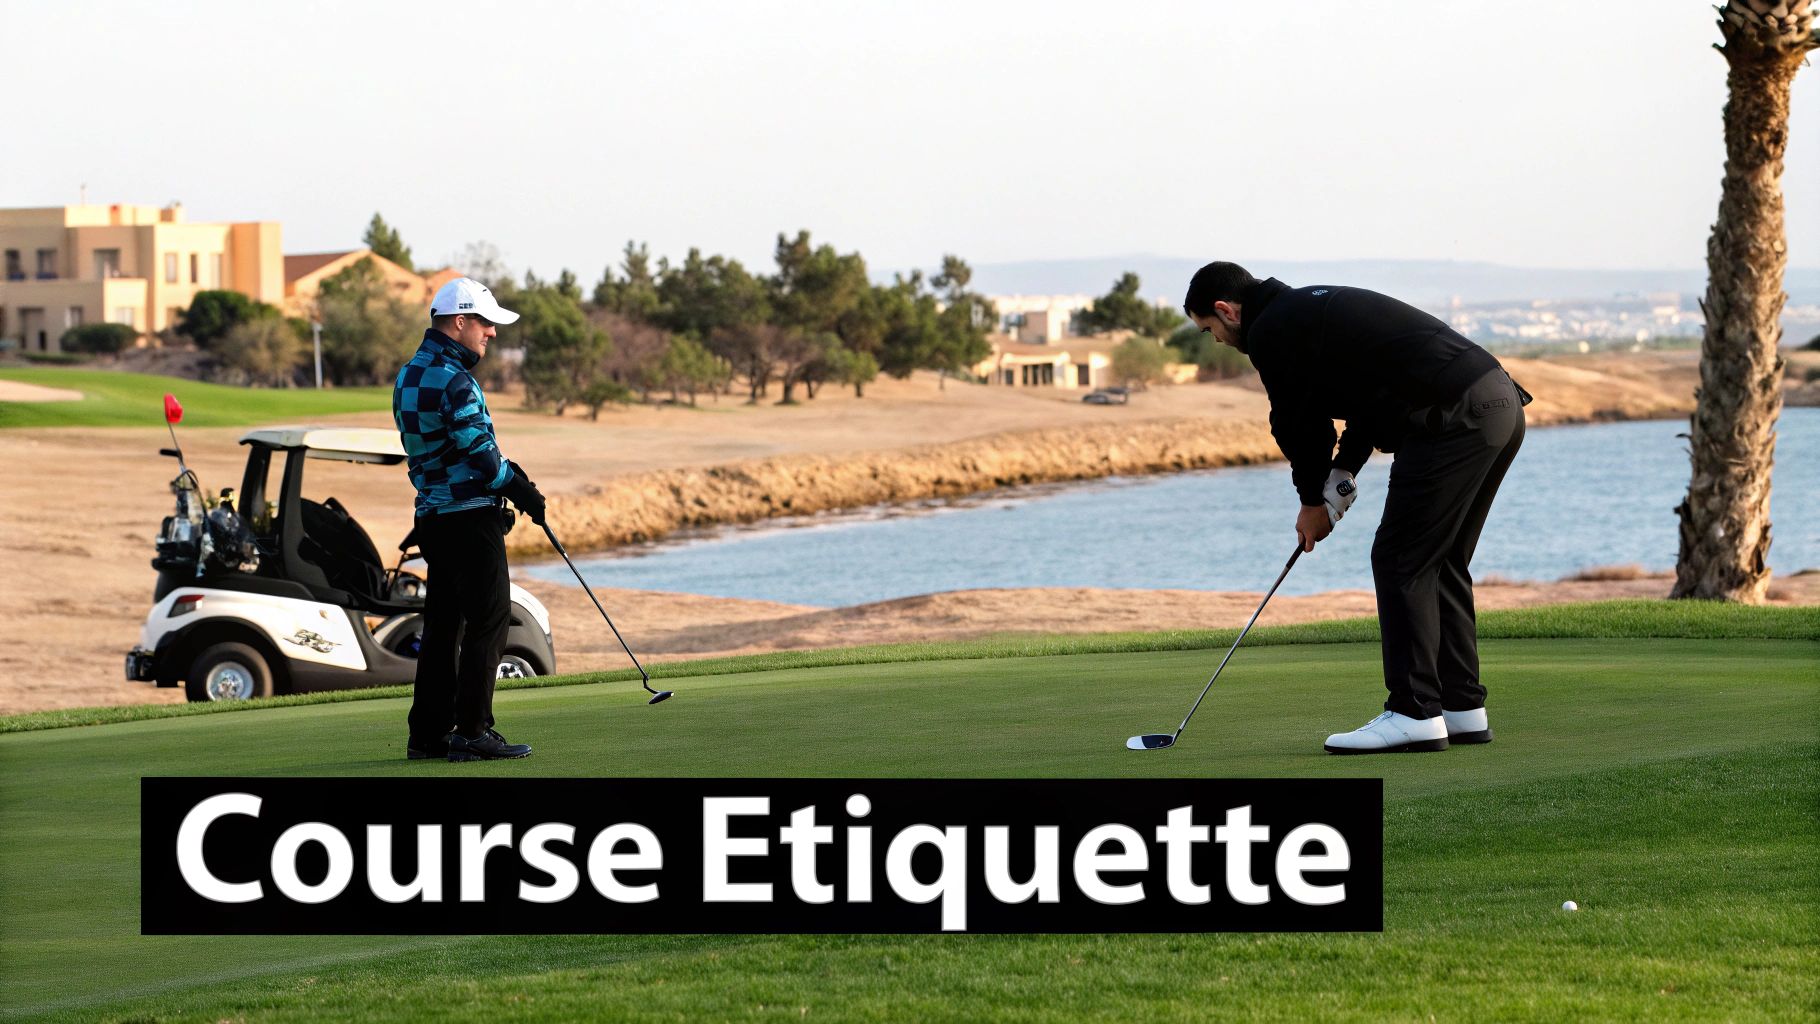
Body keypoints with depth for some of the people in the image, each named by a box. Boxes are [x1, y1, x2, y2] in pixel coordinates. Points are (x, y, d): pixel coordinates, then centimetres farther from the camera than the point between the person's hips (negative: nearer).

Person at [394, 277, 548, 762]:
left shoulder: (410, 374, 14)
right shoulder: (453, 380, -16)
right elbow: (479, 451, -16)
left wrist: (505, 468, 9)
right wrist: (522, 490, -3)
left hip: (433, 515, 10)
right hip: (470, 516, -10)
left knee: (443, 625, 12)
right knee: (488, 619, -5)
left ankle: (428, 733, 13)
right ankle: (472, 731, -6)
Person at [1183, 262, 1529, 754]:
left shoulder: (1271, 331, -3)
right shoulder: (1313, 305, 26)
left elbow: (1297, 422, 3)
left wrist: (1313, 501, 18)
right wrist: (1341, 476, 19)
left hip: (1454, 418, -10)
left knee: (1400, 562, -4)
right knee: (1441, 564, 16)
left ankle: (1415, 714, -5)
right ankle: (1462, 708, 17)